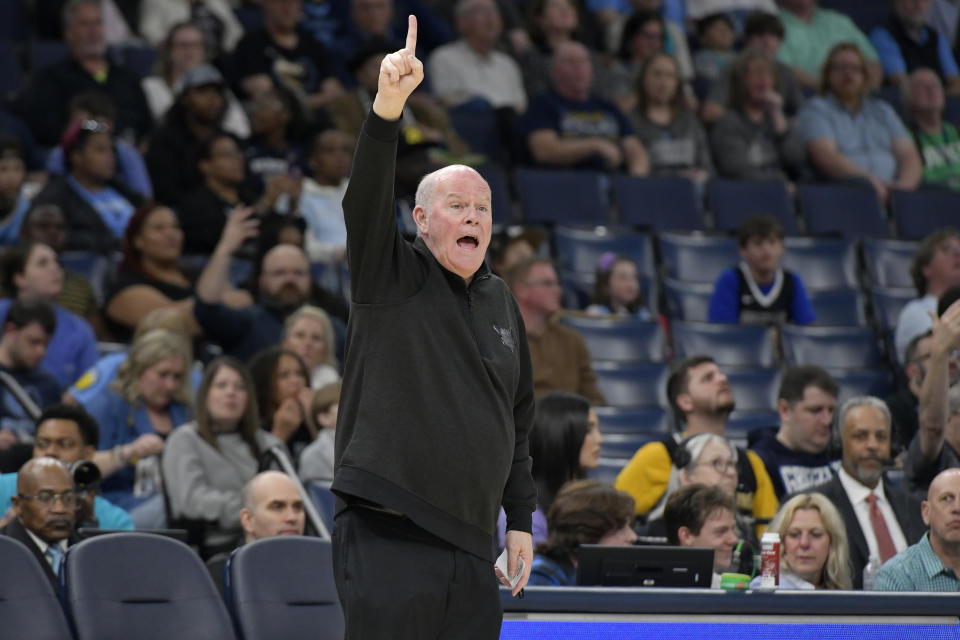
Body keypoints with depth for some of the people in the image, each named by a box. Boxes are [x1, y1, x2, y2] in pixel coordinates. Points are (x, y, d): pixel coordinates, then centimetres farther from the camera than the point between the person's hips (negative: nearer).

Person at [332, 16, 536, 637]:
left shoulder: (501, 300, 17)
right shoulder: (392, 278, 1)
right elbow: (366, 202, -19)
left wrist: (521, 519, 18)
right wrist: (388, 108, -33)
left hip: (470, 546, 6)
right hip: (386, 534, -6)